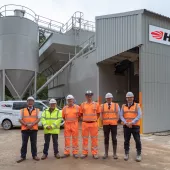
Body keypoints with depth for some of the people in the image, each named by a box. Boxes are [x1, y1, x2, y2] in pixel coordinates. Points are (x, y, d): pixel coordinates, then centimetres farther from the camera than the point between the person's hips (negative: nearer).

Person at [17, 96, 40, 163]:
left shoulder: (36, 110, 6)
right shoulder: (23, 110, 6)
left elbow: (38, 119, -3)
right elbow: (20, 119, -1)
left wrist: (32, 124, -18)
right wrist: (26, 124, -16)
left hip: (34, 129, 0)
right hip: (25, 129, 0)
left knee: (34, 143, 8)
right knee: (24, 143, 7)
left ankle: (34, 155, 19)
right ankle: (23, 156, 17)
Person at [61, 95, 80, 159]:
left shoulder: (77, 107, 0)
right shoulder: (65, 108, 5)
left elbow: (80, 115, 8)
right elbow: (63, 117, 15)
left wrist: (75, 120, 6)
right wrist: (67, 120, 10)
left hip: (75, 124, -2)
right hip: (67, 125, 2)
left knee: (75, 139, 4)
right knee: (67, 139, 7)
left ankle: (75, 153, 14)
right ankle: (66, 153, 17)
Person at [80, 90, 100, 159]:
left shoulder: (96, 104, 3)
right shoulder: (83, 104, 6)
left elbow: (98, 114, 10)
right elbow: (81, 114, 15)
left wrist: (94, 119, 4)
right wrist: (84, 119, 7)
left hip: (93, 124, -1)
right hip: (85, 123, 1)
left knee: (94, 139, 4)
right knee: (85, 138, 8)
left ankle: (95, 153, 15)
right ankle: (84, 153, 19)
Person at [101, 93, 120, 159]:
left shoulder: (116, 105, 3)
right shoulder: (103, 106, 5)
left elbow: (118, 114, 4)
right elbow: (101, 115, 8)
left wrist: (116, 121, -3)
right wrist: (103, 121, -1)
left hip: (114, 124, -1)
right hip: (106, 125, 1)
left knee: (114, 139, 3)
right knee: (106, 139, 8)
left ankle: (114, 154, 15)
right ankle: (106, 153, 18)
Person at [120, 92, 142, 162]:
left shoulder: (137, 106, 0)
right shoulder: (123, 106, 7)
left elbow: (139, 116, -9)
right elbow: (121, 116, 2)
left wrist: (132, 122, -18)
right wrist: (126, 123, -13)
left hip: (135, 126, -2)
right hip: (126, 126, 2)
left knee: (137, 141, -2)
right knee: (126, 141, 8)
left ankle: (139, 155, 12)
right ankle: (126, 154, 21)